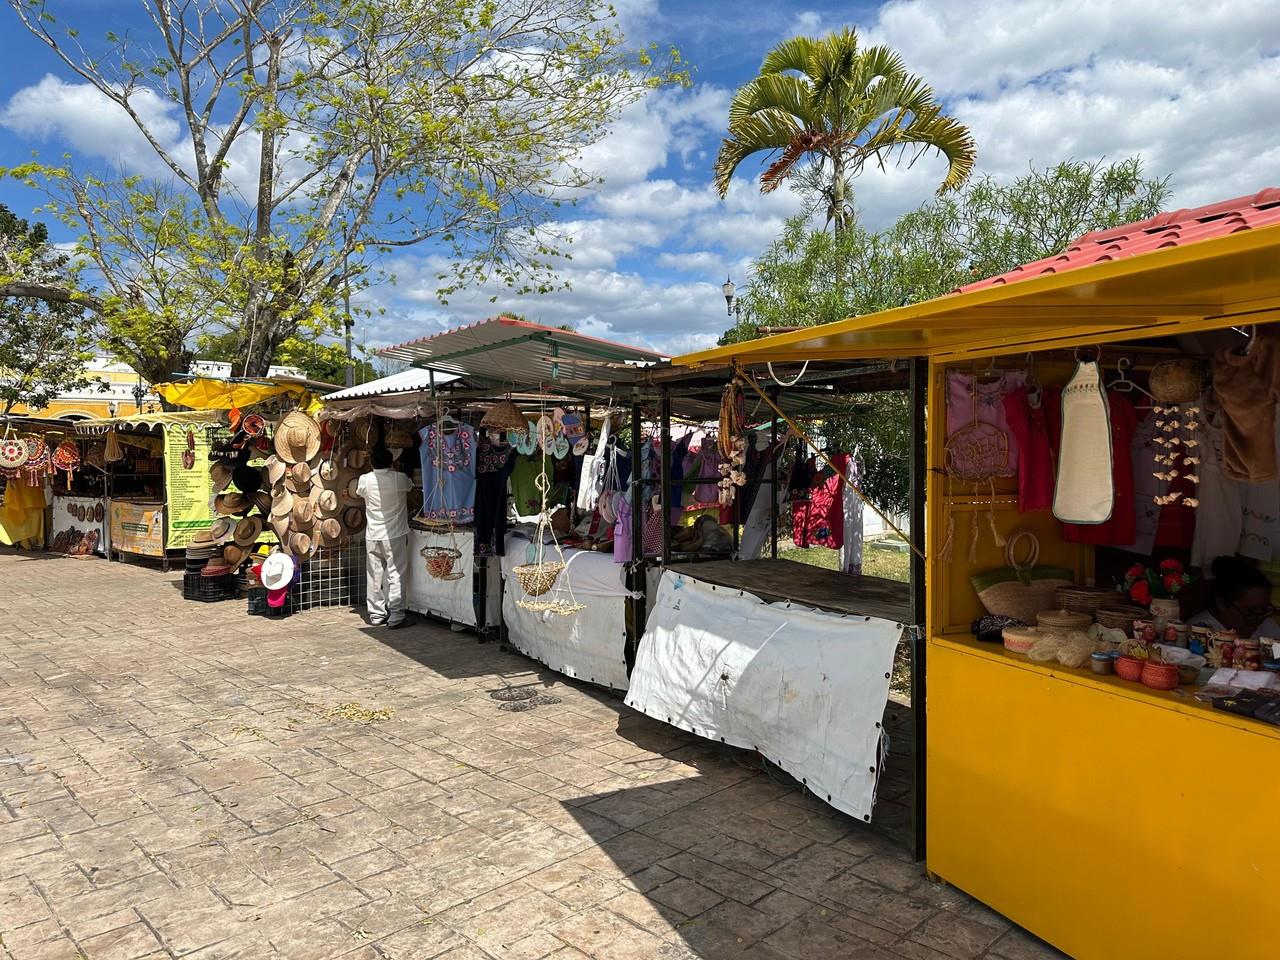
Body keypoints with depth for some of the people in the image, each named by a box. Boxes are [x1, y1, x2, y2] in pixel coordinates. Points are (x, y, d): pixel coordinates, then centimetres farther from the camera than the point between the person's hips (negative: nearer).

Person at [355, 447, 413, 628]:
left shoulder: (365, 480, -4)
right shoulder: (400, 478, -9)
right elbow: (411, 486, 14)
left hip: (373, 536, 3)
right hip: (395, 535, -3)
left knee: (375, 576, 11)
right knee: (396, 576, -1)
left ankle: (377, 615, 17)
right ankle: (395, 617, -3)